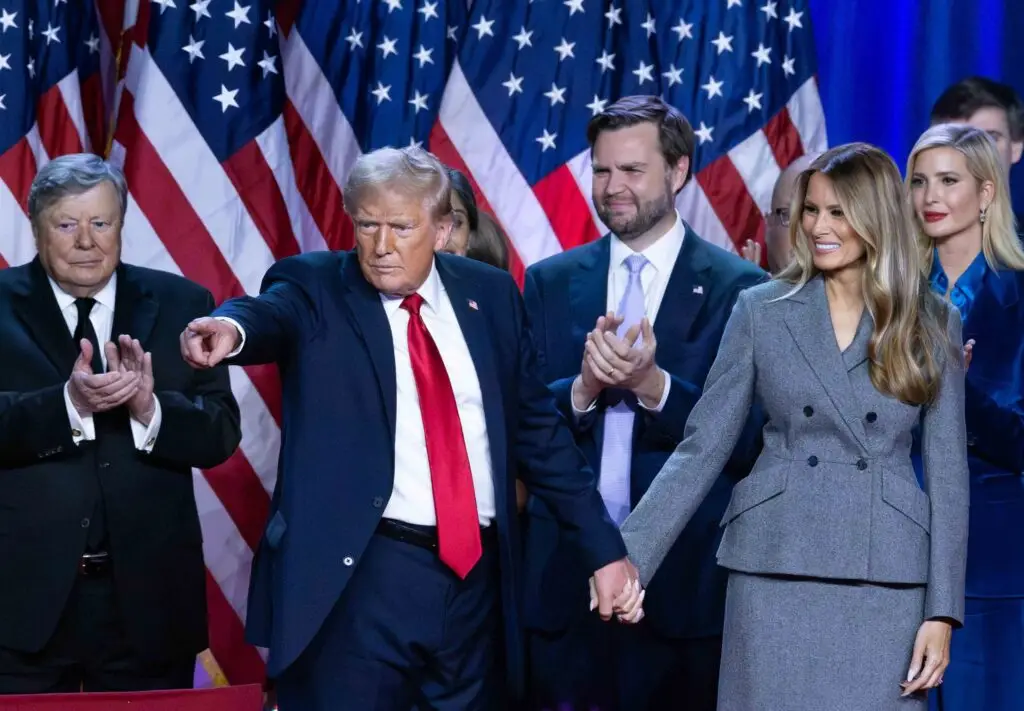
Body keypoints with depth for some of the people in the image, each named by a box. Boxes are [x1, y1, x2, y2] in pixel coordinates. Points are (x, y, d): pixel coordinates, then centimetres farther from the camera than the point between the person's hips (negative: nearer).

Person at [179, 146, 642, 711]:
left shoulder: (490, 295, 10)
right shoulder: (315, 288, -1)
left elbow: (538, 429, 14)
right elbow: (271, 315, -24)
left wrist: (604, 548, 11)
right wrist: (232, 328, -48)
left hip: (477, 575, 4)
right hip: (355, 578, -4)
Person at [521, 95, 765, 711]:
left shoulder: (739, 289, -2)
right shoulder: (551, 283, 7)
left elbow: (748, 440, -7)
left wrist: (653, 385, -21)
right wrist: (583, 389, -16)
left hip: (685, 579, -2)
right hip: (565, 574, 2)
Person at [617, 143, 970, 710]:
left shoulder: (932, 323, 4)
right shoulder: (761, 310, 3)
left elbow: (947, 471, 4)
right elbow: (702, 446, 1)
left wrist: (942, 611, -2)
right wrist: (631, 556, -10)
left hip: (886, 582, 0)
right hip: (774, 573, 0)